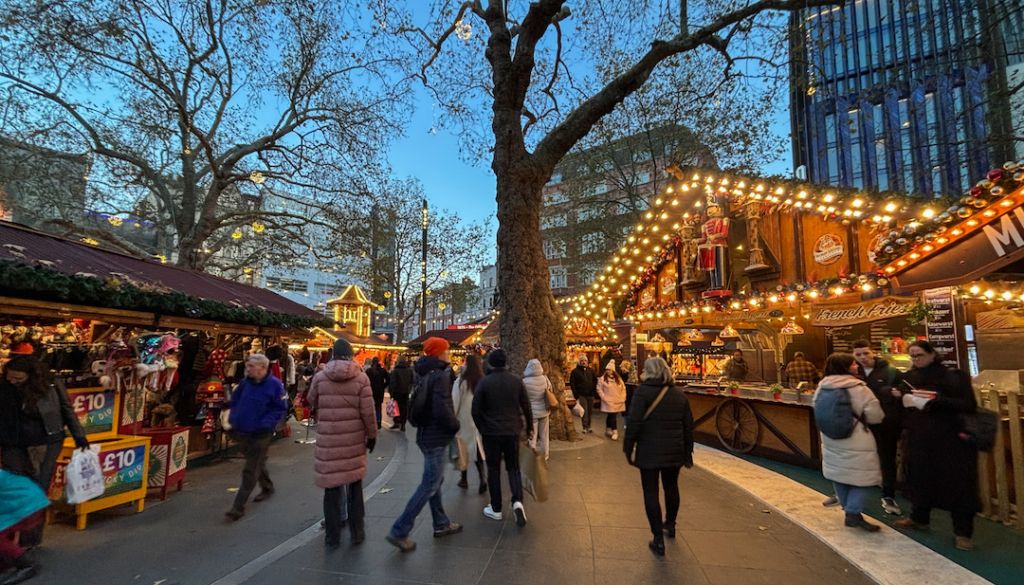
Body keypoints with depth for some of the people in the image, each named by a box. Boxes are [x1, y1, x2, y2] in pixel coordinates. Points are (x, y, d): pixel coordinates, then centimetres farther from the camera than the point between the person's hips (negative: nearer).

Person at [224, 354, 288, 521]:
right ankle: (267, 488, 45)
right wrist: (233, 418, 3)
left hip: (261, 434, -6)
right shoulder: (244, 382, -1)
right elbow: (234, 401, 15)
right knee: (257, 464, 23)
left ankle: (239, 507, 4)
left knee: (250, 471, -2)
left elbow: (281, 408, -11)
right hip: (242, 432, 6)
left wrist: (266, 423, -19)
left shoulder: (274, 385, -16)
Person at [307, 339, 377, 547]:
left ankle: (332, 535, 21)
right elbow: (367, 411, -7)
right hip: (354, 438, 0)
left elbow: (312, 403, 13)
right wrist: (372, 435, 5)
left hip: (328, 439, 0)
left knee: (331, 486, 10)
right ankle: (357, 532, 23)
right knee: (354, 485, 14)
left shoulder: (320, 377, -3)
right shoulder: (361, 377, -7)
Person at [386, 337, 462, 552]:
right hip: (436, 438, -10)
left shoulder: (424, 375, 8)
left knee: (434, 481, 19)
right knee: (429, 486, -1)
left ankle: (441, 524, 33)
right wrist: (456, 425, -11)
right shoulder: (440, 376, -20)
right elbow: (442, 410, -28)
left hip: (426, 434, 10)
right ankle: (399, 531, 4)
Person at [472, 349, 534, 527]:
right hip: (513, 431, 2)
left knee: (494, 469, 11)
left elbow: (476, 410, -6)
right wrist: (529, 427, 15)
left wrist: (482, 428, 10)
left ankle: (496, 509, 17)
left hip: (491, 432, -2)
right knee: (513, 467, 15)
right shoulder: (516, 381, -2)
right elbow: (527, 407, 2)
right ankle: (517, 501, -5)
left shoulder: (484, 382, -9)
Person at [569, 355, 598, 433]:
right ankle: (585, 427, -2)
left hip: (590, 394, 4)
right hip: (581, 395, -4)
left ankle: (588, 426, 19)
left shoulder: (591, 371, 10)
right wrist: (576, 394, -11)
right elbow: (572, 383, -6)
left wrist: (594, 390, 5)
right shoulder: (575, 371, -4)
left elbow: (595, 380, 18)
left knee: (590, 411, 9)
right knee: (584, 411, -8)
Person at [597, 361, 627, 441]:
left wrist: (623, 397, 4)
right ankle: (615, 432, -5)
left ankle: (608, 430, 27)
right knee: (612, 416, -9)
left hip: (618, 402, 5)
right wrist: (604, 397, -13)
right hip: (608, 402, -5)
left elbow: (623, 388, 14)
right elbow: (599, 390, -6)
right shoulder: (602, 379, -5)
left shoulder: (618, 379, 9)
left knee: (610, 416, 13)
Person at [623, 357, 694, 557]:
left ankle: (658, 539, 8)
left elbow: (634, 423, -16)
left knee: (651, 492, 5)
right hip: (674, 451, 6)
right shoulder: (679, 394, 5)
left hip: (649, 452, -5)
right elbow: (688, 426, 9)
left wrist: (628, 448, -6)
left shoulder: (643, 391, -12)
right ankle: (670, 525, 43)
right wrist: (688, 452, 18)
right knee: (671, 487, 23)